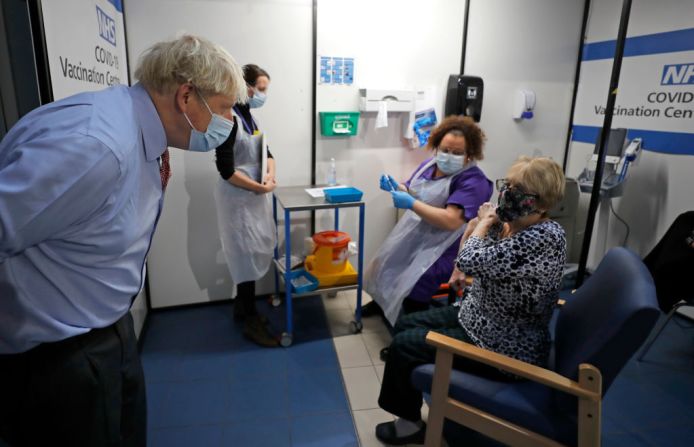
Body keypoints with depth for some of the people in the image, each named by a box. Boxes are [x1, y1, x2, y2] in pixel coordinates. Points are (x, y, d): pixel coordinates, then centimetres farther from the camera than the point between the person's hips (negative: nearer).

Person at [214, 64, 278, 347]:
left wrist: (270, 174, -6)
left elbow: (266, 152, 14)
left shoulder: (249, 117, 10)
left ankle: (241, 307, 32)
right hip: (237, 198, -9)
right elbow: (226, 171, -22)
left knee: (252, 253, 15)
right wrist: (260, 188, -14)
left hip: (254, 196, 9)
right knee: (247, 255, -1)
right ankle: (252, 321, 12)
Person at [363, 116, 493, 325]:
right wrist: (396, 187, -8)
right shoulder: (429, 165, 4)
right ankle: (383, 300, 38)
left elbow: (451, 221, -29)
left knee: (412, 284, -22)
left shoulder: (473, 181, -19)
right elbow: (413, 194, 14)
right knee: (385, 266, 9)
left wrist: (411, 204, -31)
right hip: (412, 236, 8)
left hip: (442, 249, -7)